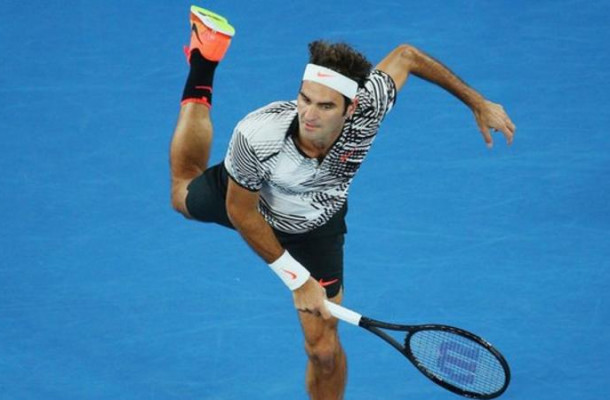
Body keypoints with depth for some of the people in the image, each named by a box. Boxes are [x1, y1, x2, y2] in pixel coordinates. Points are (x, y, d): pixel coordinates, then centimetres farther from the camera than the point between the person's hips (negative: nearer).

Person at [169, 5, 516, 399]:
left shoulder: (366, 110, -42)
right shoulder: (257, 135, -46)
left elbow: (405, 55, -20)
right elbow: (241, 212, -27)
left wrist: (479, 104, -13)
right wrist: (297, 279, -25)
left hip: (315, 226, 0)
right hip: (247, 200, 0)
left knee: (323, 349, -2)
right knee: (183, 192, 34)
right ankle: (203, 61, 44)